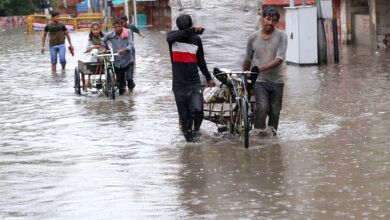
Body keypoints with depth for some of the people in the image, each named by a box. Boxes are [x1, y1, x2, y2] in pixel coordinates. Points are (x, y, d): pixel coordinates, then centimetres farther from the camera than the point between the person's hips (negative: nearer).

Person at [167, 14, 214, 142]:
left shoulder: (196, 39, 4)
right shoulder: (173, 36, -3)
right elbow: (171, 37, -30)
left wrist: (208, 78, 26)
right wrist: (191, 30, -43)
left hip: (195, 83, 1)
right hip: (179, 84, -1)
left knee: (198, 110, -15)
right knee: (185, 116, 0)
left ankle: (196, 128, 14)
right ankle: (189, 138, 17)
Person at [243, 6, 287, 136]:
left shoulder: (281, 36, -4)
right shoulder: (253, 38, 3)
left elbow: (279, 59, -13)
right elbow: (248, 59, 16)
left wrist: (262, 68, -25)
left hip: (276, 80, 0)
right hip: (259, 80, 0)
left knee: (275, 110, 7)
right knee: (262, 107, -19)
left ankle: (272, 128, 32)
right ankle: (259, 128, 2)